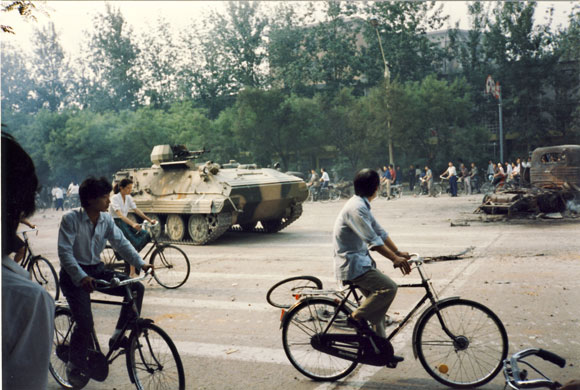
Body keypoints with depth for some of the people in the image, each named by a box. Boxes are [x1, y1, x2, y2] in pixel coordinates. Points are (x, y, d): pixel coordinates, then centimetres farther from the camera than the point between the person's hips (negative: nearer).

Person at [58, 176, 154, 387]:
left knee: (136, 288, -9)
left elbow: (121, 242, -2)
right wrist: (81, 277, -36)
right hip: (74, 275, -6)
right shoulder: (71, 218, -19)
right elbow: (65, 252, -24)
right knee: (85, 322, -18)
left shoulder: (106, 219, -2)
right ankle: (75, 367, 7)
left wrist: (141, 263, -16)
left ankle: (119, 336, 4)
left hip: (96, 270, 6)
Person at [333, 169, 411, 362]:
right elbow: (373, 241, -26)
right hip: (351, 264, -10)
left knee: (377, 300, 11)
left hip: (360, 260, 10)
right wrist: (395, 259, -24)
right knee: (389, 287, -21)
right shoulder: (356, 208, -20)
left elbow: (380, 232, 14)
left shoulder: (362, 205, 13)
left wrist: (398, 252, 7)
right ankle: (357, 317, -5)